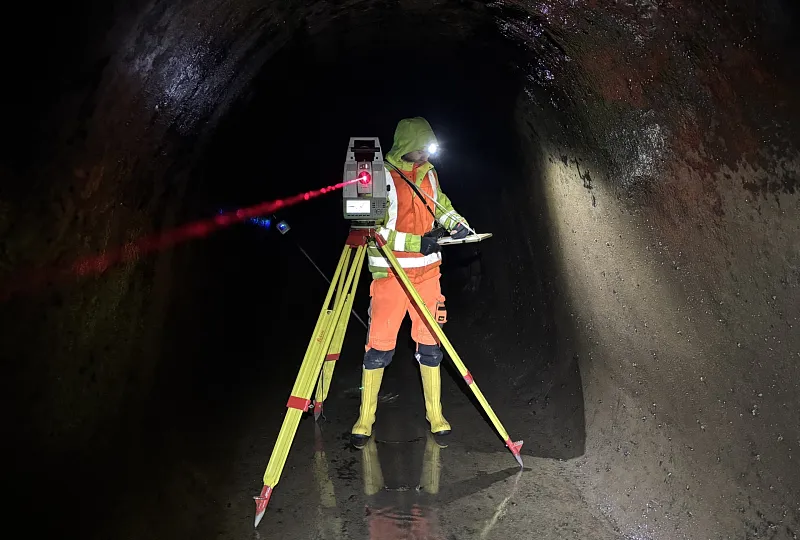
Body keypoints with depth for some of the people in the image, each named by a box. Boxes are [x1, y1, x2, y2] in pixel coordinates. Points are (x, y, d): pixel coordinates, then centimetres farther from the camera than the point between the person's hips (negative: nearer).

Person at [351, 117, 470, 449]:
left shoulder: (429, 173, 9)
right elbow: (373, 231, -13)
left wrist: (456, 222, 9)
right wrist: (416, 242, -19)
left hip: (427, 271, 5)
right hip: (390, 273, -5)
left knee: (430, 344, 8)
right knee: (379, 347, -1)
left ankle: (435, 416, 21)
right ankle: (365, 420, 14)